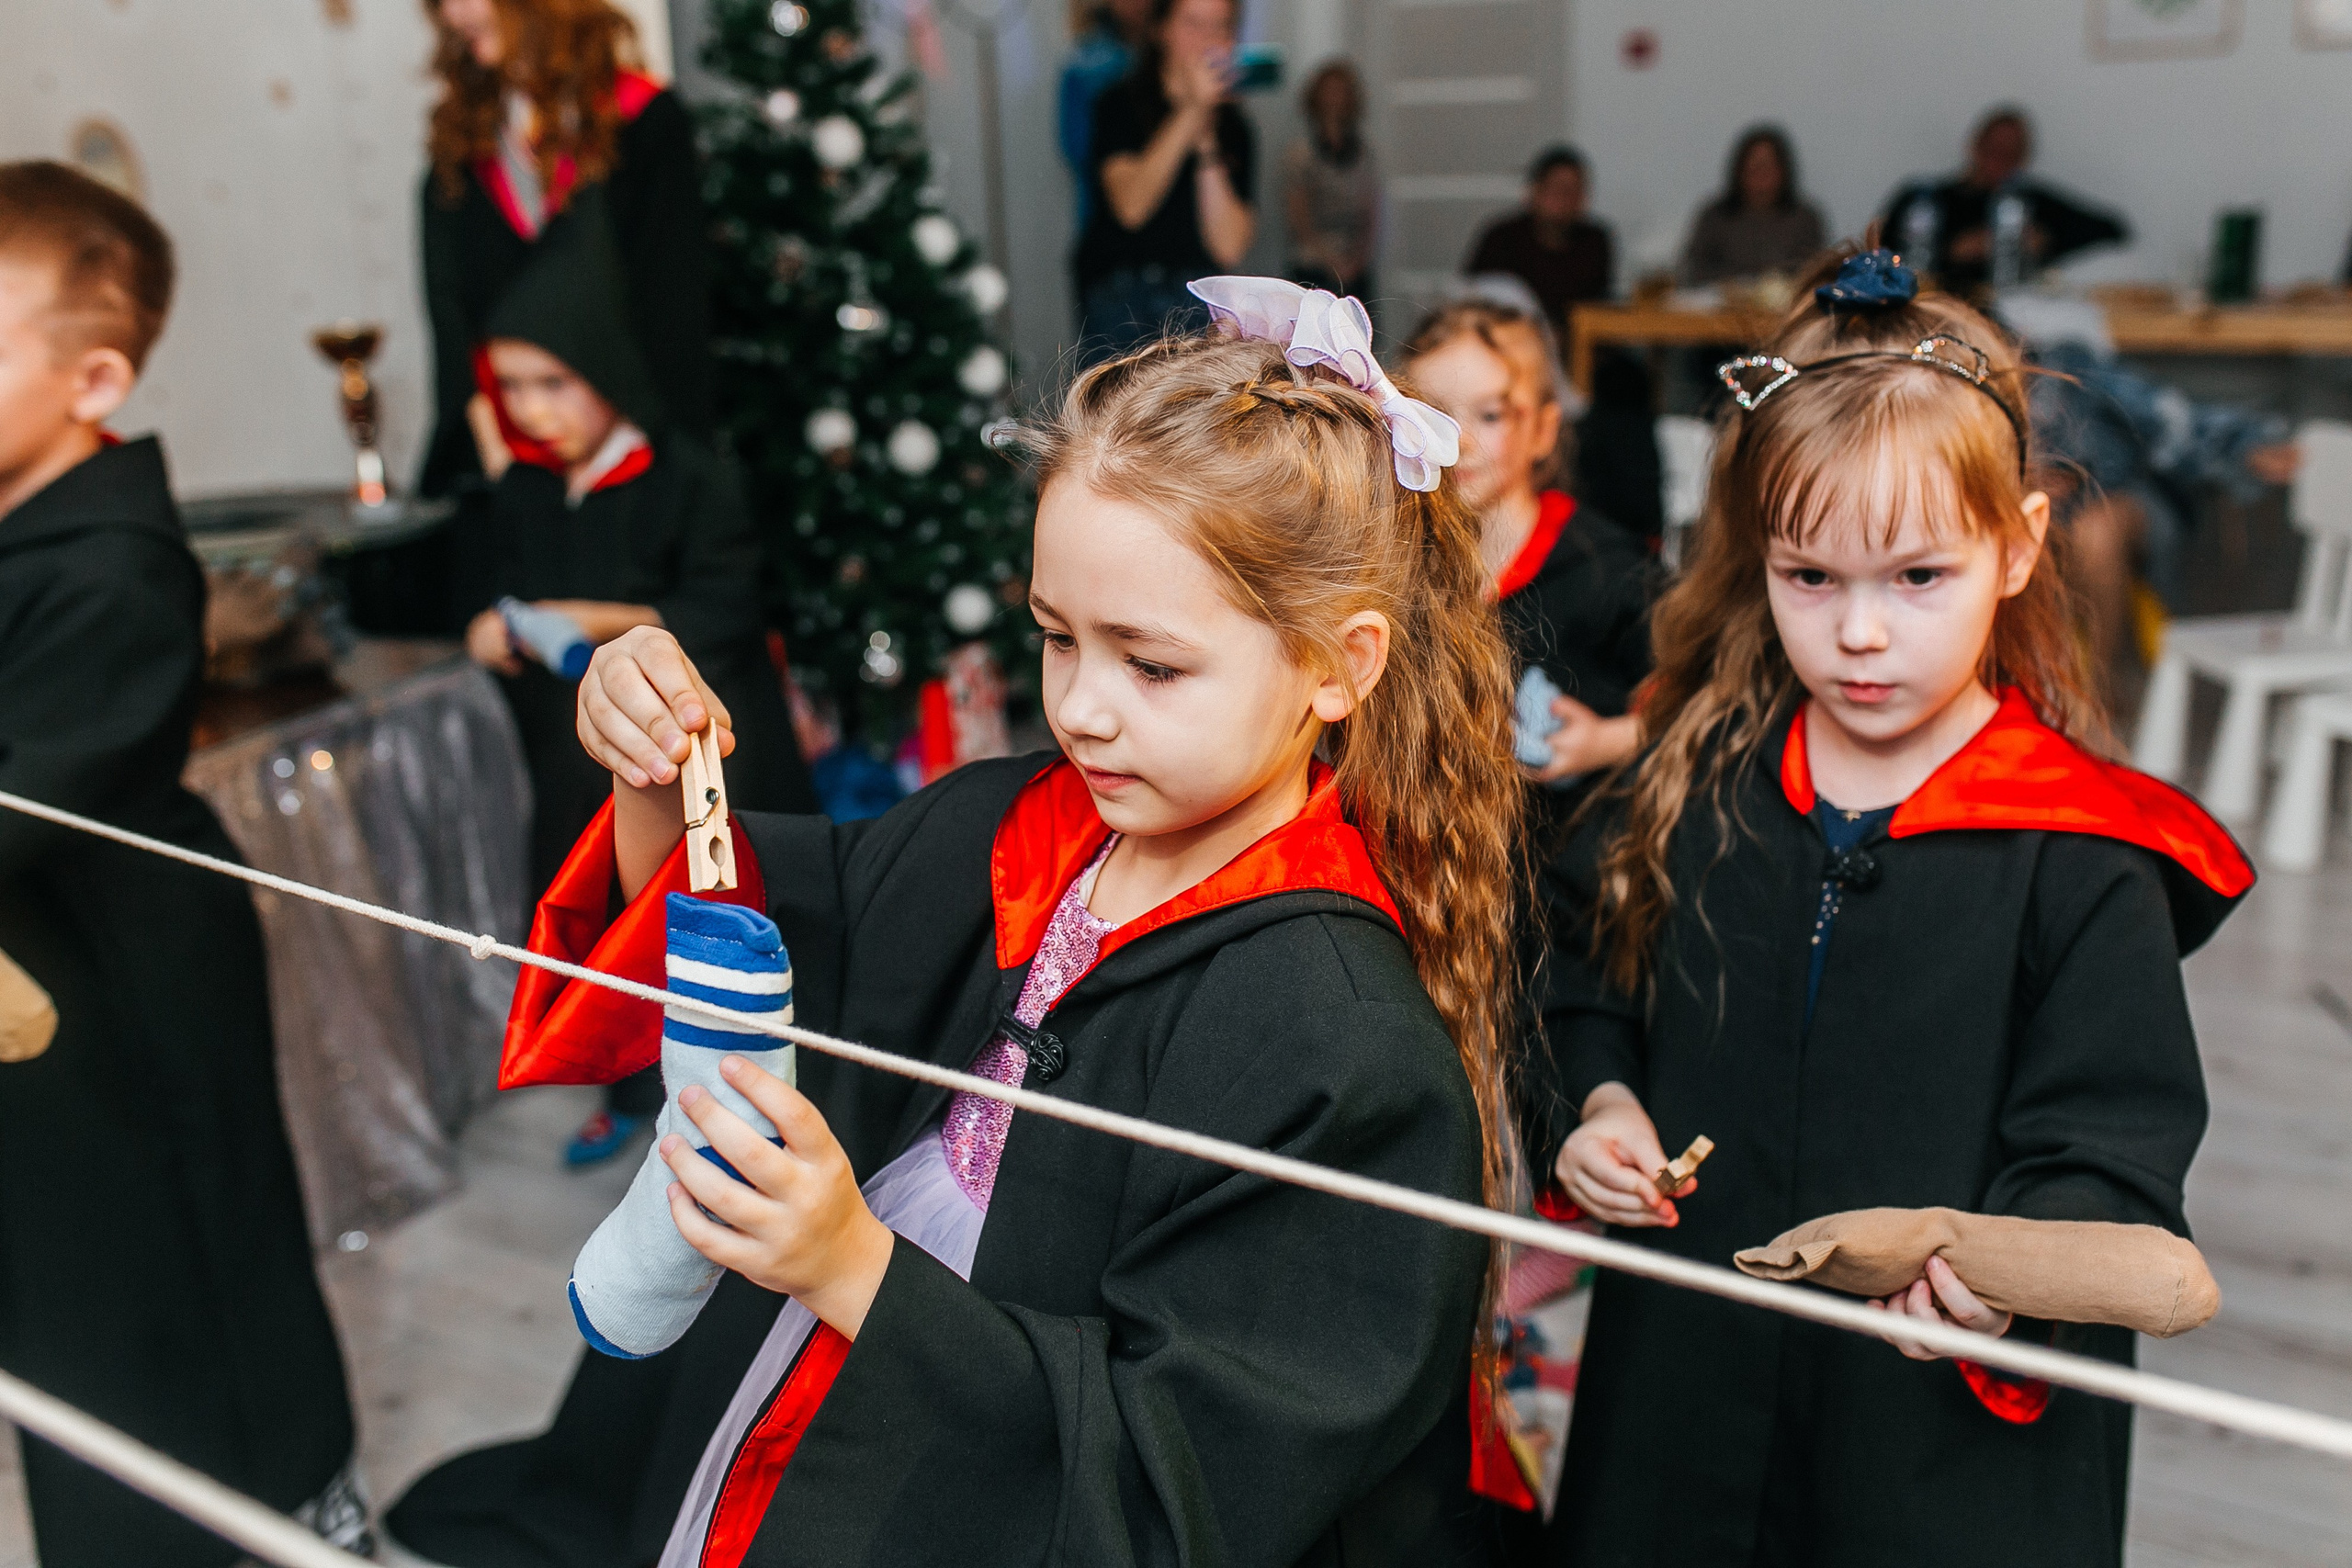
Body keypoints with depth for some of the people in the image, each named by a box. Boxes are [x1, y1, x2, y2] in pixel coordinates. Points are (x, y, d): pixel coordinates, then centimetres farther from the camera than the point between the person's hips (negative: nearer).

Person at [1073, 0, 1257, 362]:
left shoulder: (1234, 127, 8)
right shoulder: (1121, 104, 2)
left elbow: (1228, 247, -4)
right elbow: (1130, 205, -16)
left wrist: (1206, 142, -9)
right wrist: (1192, 112, -16)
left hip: (1199, 302, 2)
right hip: (1121, 302, -2)